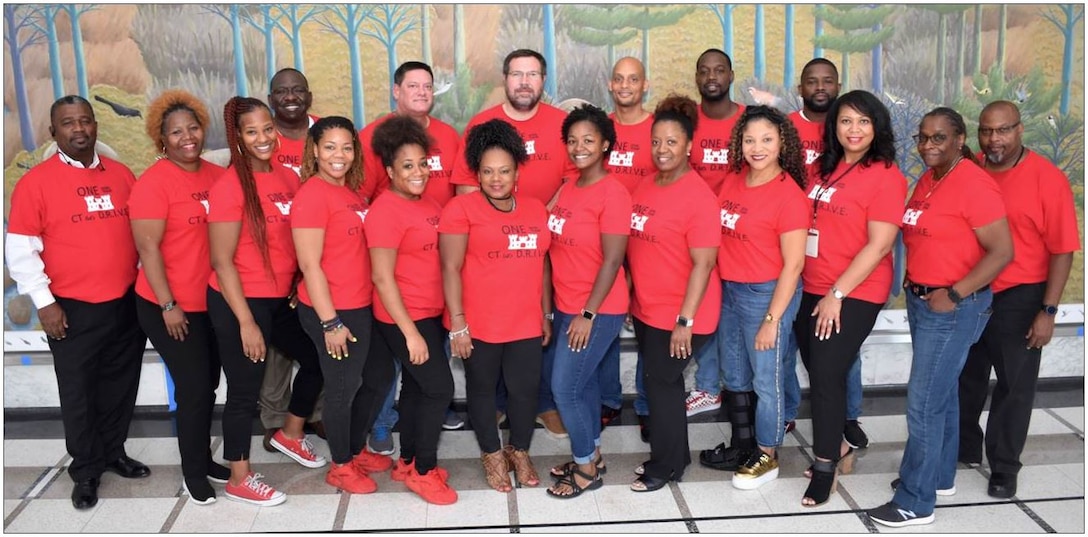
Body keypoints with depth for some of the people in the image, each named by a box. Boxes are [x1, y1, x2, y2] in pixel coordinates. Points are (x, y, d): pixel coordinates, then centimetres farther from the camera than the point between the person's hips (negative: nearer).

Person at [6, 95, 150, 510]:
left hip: (127, 303, 4)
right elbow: (20, 249, -7)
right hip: (73, 309, -4)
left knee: (121, 385, 15)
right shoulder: (36, 181, -7)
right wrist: (44, 302, -11)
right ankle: (86, 471, 22)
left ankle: (113, 452, 34)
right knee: (78, 392, 7)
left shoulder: (121, 175, 6)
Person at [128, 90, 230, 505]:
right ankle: (192, 472, 17)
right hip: (170, 307, -6)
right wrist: (168, 305, -17)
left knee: (208, 385, 15)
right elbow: (147, 247, -15)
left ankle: (204, 459, 32)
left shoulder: (217, 175, 4)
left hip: (213, 302, 6)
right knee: (194, 388, -1)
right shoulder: (154, 182, -13)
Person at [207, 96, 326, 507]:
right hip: (239, 302, -7)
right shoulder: (229, 186, -16)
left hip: (280, 298, 7)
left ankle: (290, 434, 43)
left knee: (317, 358, 20)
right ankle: (239, 478, 23)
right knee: (245, 389, 4)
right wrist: (246, 321, -17)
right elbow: (221, 261, -16)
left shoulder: (289, 178, 4)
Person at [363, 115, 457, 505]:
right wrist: (411, 332, -20)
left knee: (416, 387, 16)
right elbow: (382, 278, -19)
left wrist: (444, 316, 13)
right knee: (440, 387, -4)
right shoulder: (386, 211, -18)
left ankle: (409, 461, 30)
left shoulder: (428, 204, 7)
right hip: (404, 318, -8)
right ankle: (422, 470, 12)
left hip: (430, 313, 8)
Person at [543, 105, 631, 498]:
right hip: (567, 307, 8)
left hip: (598, 311, -7)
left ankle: (586, 468, 14)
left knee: (565, 388, -3)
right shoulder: (568, 189, 8)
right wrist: (557, 308, 9)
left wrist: (588, 314, -18)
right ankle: (591, 455, 32)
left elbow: (612, 260, -18)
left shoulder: (612, 193, -16)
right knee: (584, 382, 17)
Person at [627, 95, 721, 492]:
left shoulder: (698, 196, -18)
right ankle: (673, 454, 32)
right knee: (661, 382, 16)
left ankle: (666, 465, 19)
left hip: (678, 316, -7)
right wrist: (631, 295, 15)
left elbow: (703, 264, -20)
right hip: (646, 309, 8)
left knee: (660, 383, 1)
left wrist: (685, 321, -22)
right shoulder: (646, 187, 7)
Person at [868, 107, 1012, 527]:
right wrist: (915, 284, 6)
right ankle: (940, 474, 35)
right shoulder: (928, 180, 9)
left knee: (924, 404, -4)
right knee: (942, 393, 20)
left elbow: (1002, 252, -20)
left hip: (953, 307, -9)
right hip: (921, 299, 9)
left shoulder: (973, 184, -17)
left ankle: (915, 502, 7)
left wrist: (954, 294, -20)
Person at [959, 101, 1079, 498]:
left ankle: (1004, 467, 24)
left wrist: (1048, 311, -13)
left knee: (1014, 385, 9)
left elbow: (1062, 250, -11)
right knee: (965, 377, 18)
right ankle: (964, 447, 38)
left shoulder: (1047, 179, -13)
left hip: (1019, 299, -4)